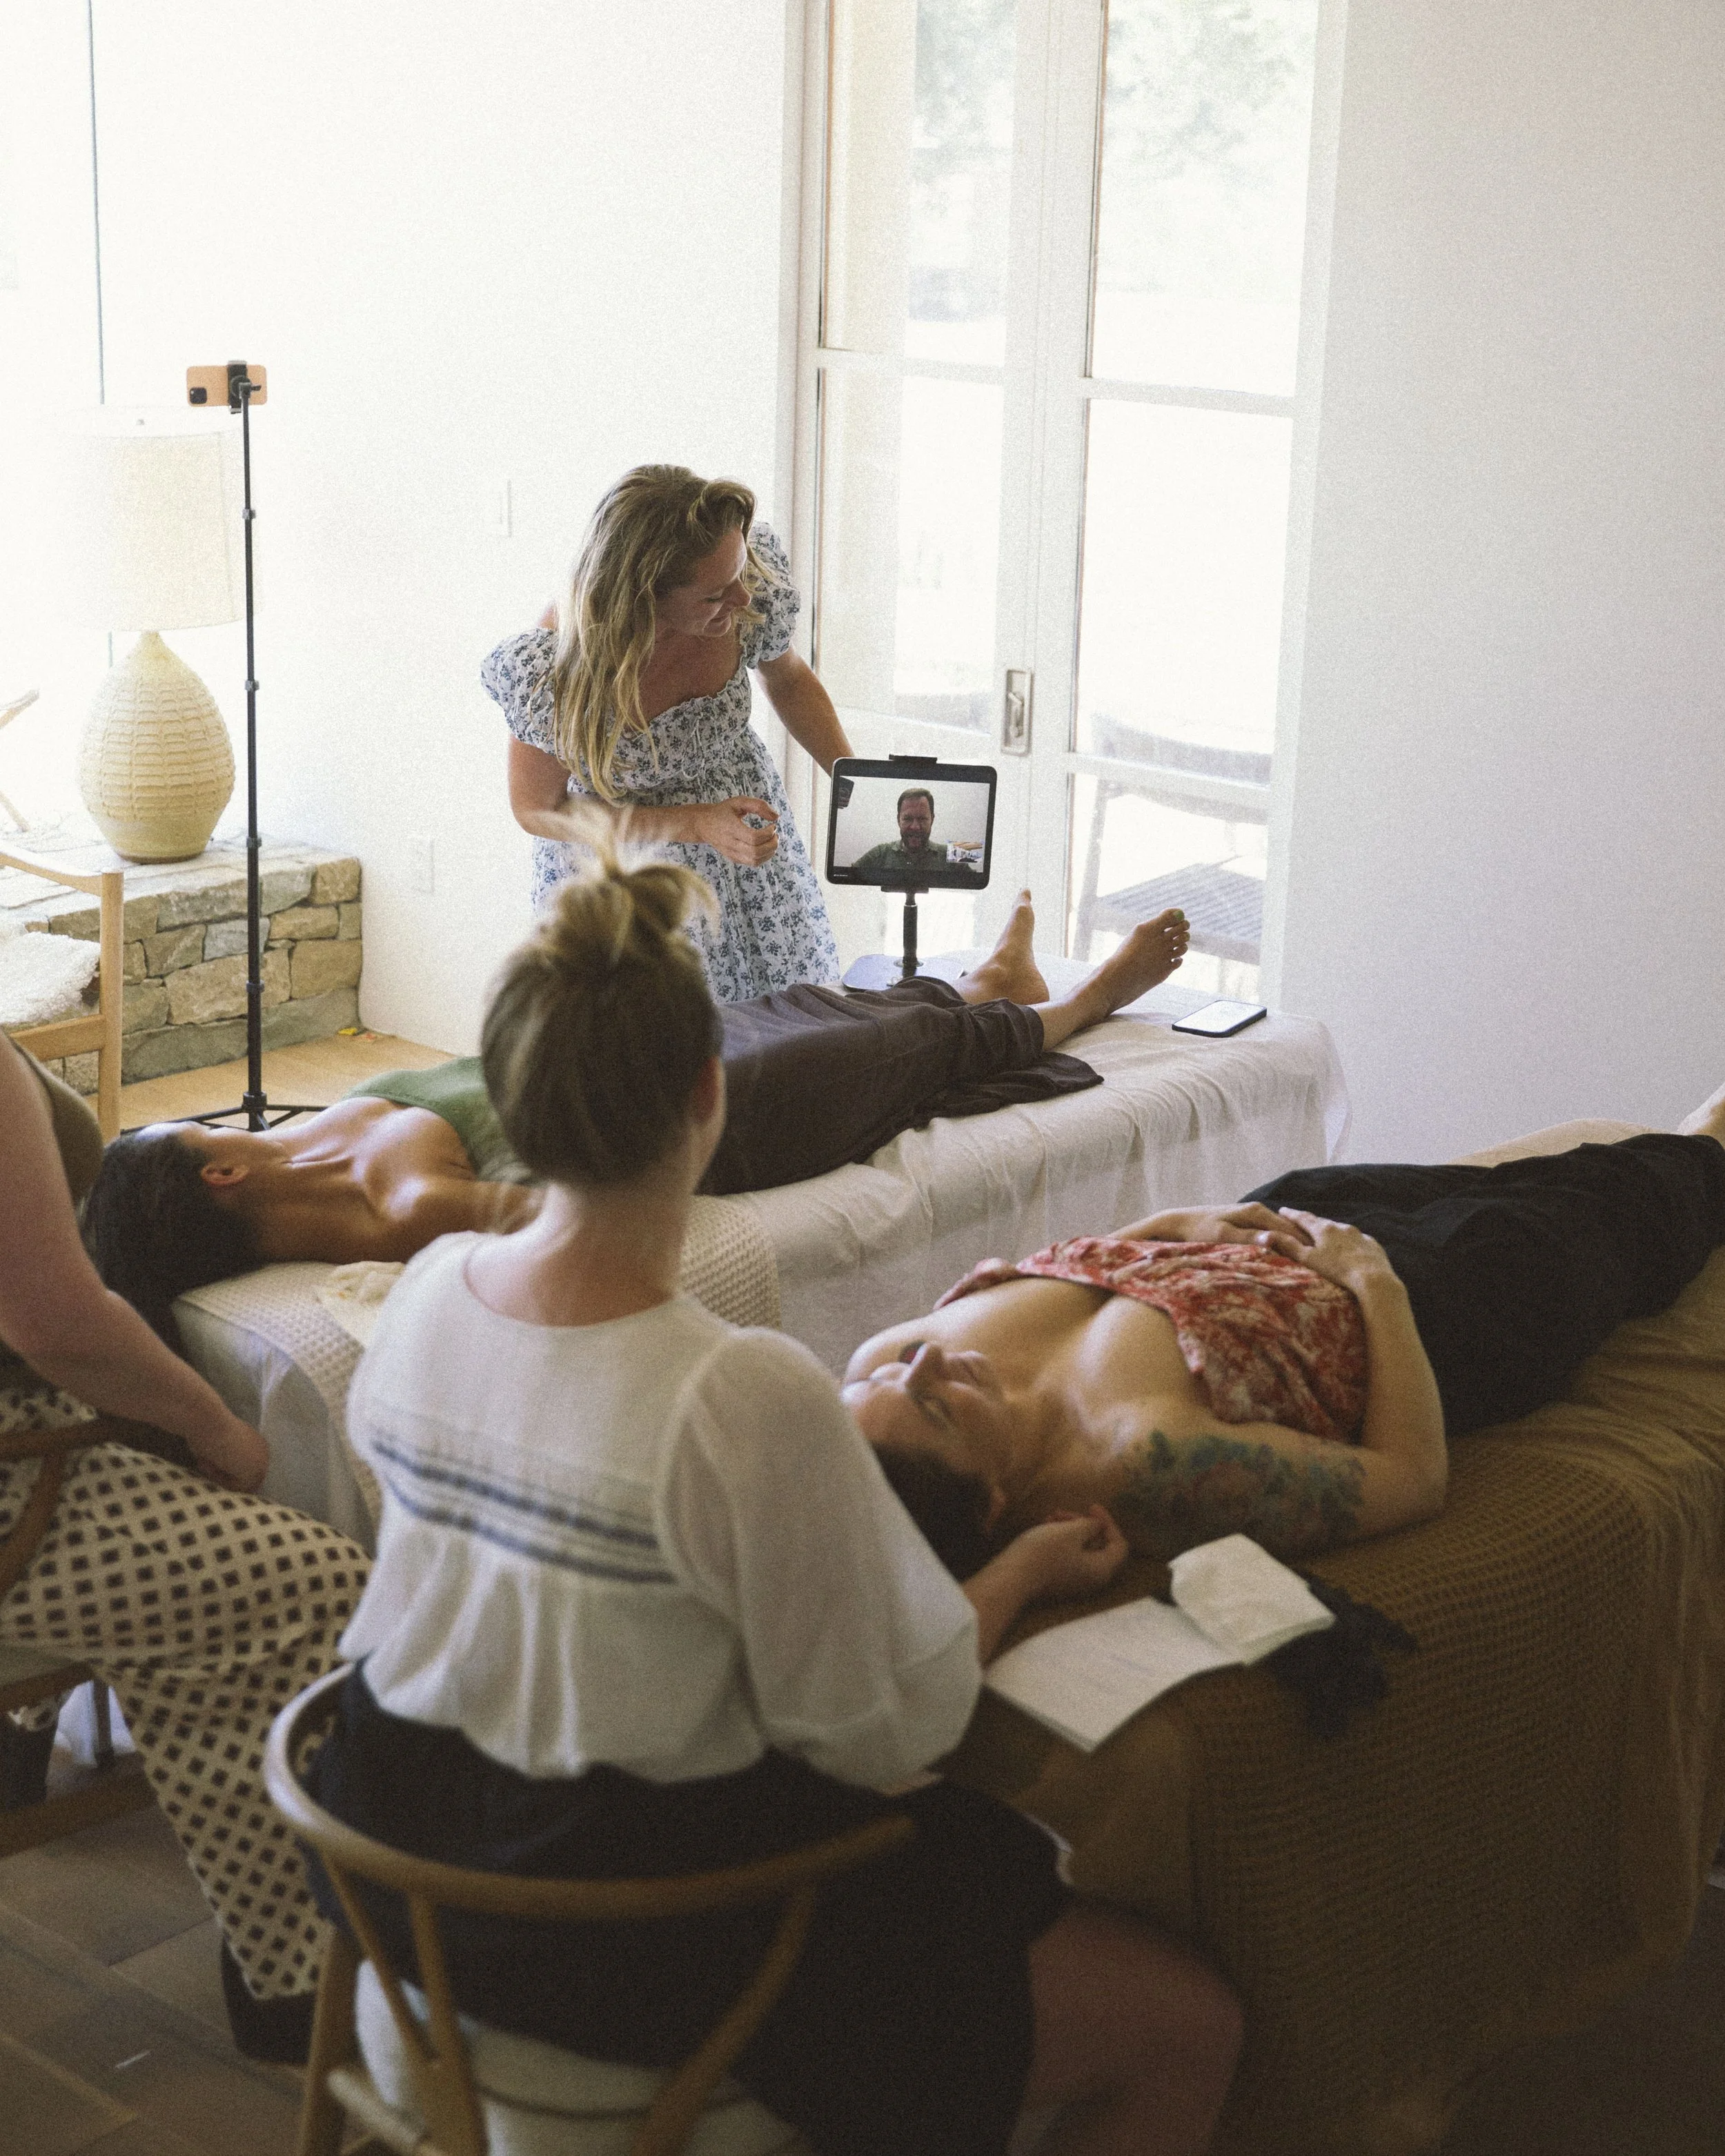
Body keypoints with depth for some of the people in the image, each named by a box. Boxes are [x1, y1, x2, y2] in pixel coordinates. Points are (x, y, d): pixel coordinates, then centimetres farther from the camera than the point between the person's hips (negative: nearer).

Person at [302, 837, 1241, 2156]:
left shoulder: (427, 1293, -8)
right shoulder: (751, 1401, -30)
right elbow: (887, 1736, -19)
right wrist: (1024, 1571, -1)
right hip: (623, 1936, -8)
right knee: (1188, 2027, 4)